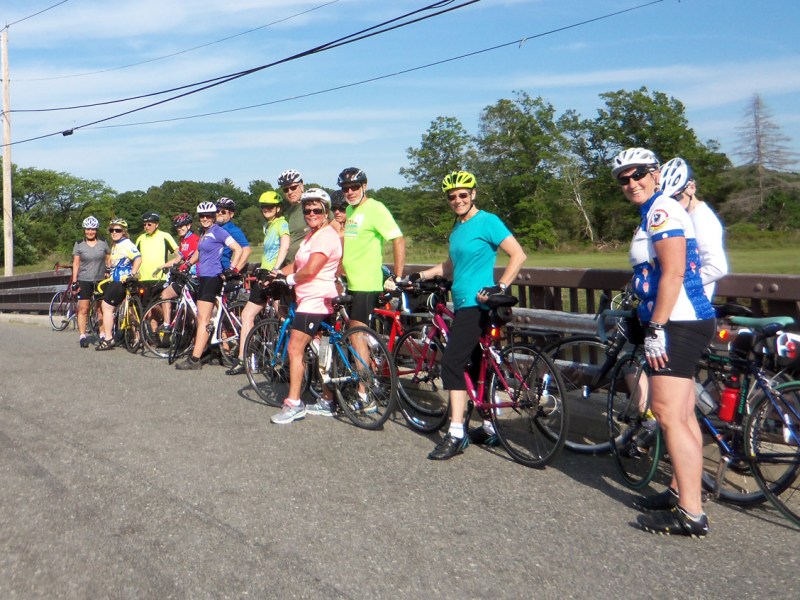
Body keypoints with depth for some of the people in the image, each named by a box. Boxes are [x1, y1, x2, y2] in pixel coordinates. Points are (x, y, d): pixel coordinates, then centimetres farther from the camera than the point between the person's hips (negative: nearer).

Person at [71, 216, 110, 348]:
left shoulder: (103, 243, 6)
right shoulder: (79, 245, 4)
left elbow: (109, 260, 12)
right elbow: (76, 263, 2)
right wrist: (74, 282, -3)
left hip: (100, 280, 1)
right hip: (84, 281, -1)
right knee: (83, 309, -3)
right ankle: (82, 336, 0)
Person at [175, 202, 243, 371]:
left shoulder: (218, 232, -8)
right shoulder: (204, 234, 18)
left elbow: (238, 249, -14)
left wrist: (232, 268, -20)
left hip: (212, 278, -9)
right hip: (203, 277, 9)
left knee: (203, 320, -11)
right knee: (202, 319, 11)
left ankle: (194, 360, -12)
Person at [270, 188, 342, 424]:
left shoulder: (326, 236, -15)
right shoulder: (311, 235, 19)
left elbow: (310, 270, -22)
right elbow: (297, 265, 19)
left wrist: (291, 279, -5)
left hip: (316, 300, -11)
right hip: (312, 300, 11)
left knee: (295, 349, -10)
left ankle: (293, 404, -7)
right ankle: (326, 402, 20)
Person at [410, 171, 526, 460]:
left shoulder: (487, 222, -10)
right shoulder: (458, 228, 17)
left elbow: (518, 254, -15)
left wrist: (501, 286, -21)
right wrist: (420, 275, 20)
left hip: (477, 304, -9)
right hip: (464, 304, 9)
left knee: (452, 363, -15)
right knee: (480, 365, 14)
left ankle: (456, 435, -12)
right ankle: (491, 427, 23)